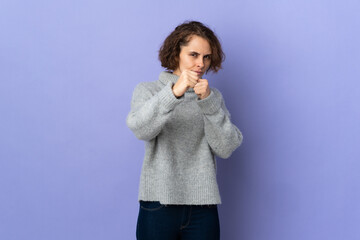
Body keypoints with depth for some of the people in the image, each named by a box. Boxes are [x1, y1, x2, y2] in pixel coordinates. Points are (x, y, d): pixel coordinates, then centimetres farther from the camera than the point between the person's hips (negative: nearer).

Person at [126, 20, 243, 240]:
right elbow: (140, 129, -16)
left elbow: (226, 148, -4)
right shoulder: (148, 90, 6)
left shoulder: (214, 97, 11)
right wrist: (174, 92, -29)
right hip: (159, 205, -1)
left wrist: (208, 102, -16)